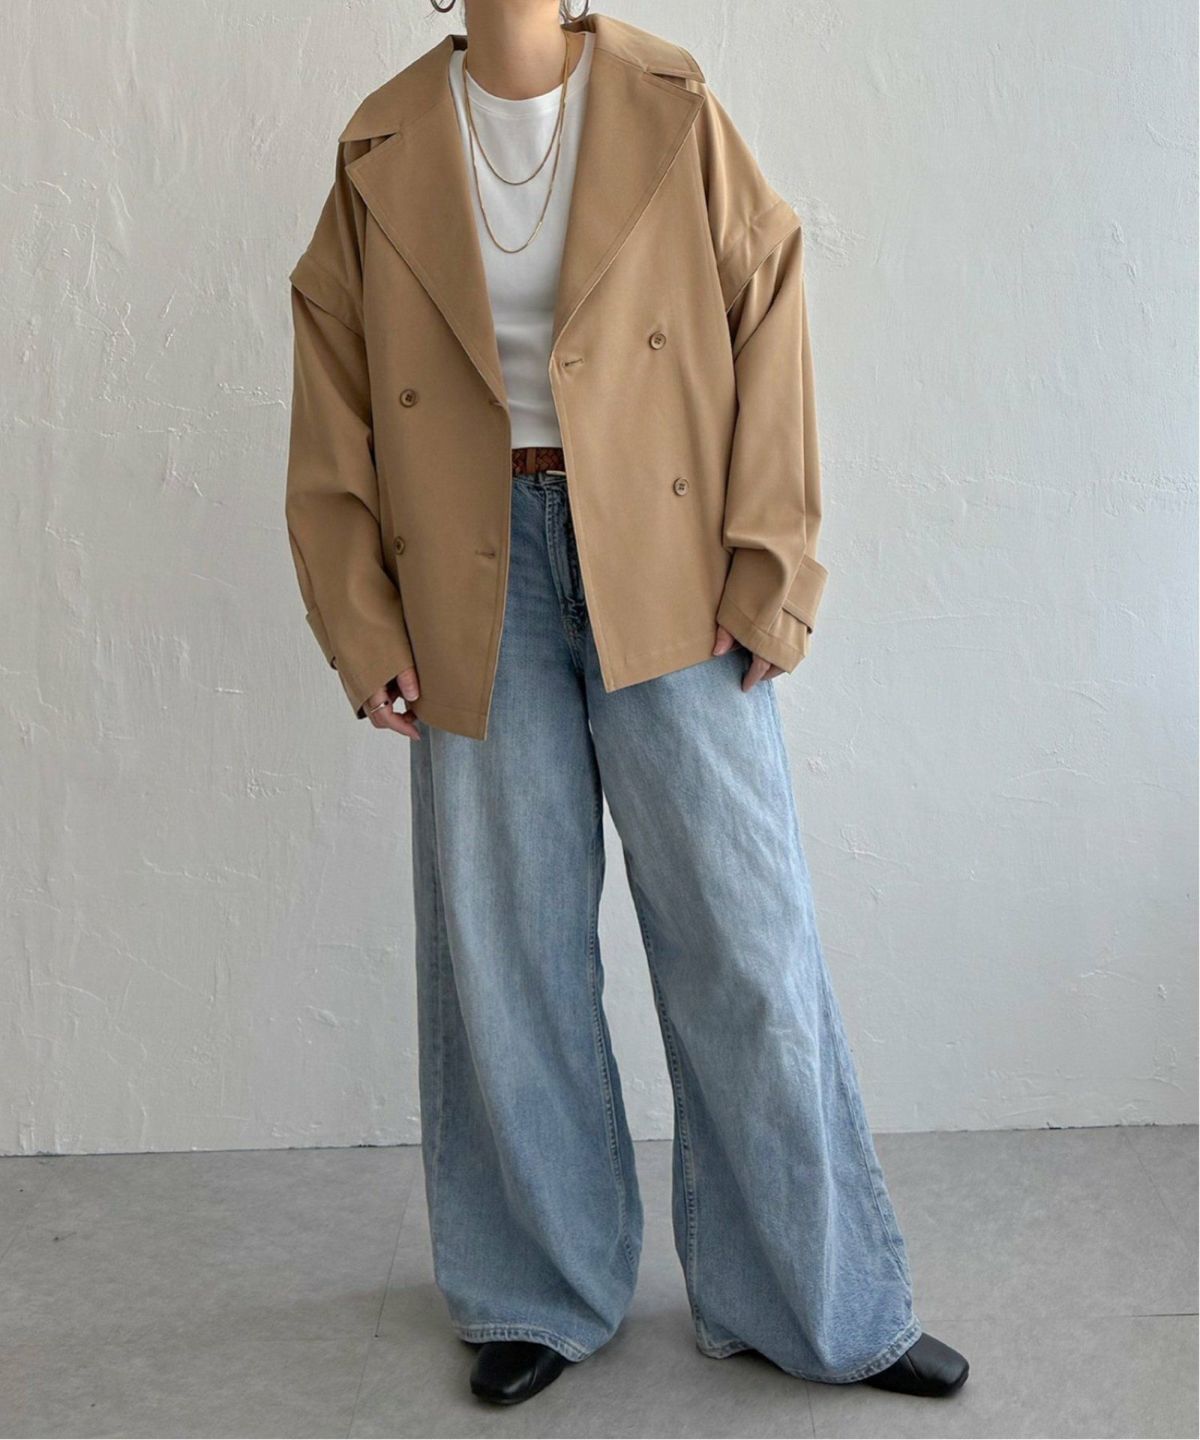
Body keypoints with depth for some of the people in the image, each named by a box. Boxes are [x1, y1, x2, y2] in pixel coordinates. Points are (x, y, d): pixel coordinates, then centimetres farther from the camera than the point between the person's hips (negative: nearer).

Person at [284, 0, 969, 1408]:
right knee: (504, 952, 8)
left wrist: (766, 574, -7)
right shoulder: (384, 150, 5)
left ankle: (820, 1300, 21)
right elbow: (334, 402, 7)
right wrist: (364, 629, 1)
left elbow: (769, 317, -1)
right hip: (476, 592, 1)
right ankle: (541, 1295, 28)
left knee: (745, 939, 2)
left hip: (666, 581, -1)